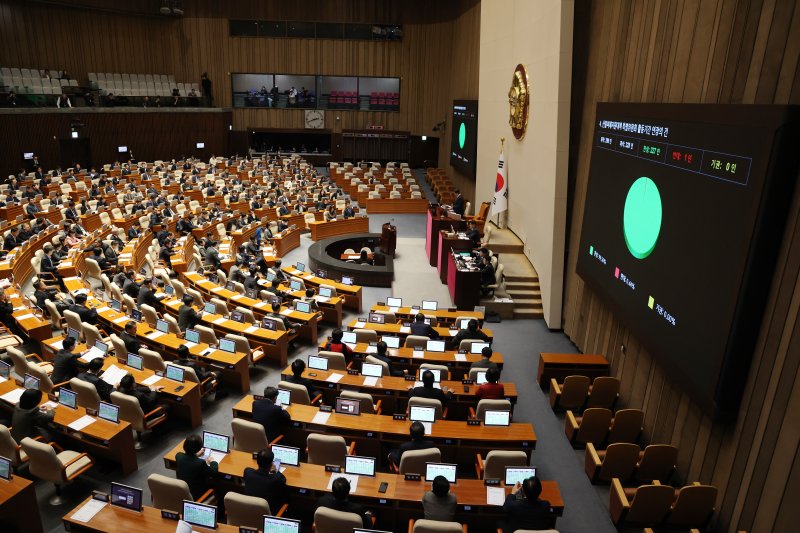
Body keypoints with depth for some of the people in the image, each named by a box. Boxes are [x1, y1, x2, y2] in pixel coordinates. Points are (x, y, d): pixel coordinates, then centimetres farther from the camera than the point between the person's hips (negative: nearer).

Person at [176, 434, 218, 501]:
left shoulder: (179, 457, -15)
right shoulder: (200, 463, -33)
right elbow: (213, 472, -16)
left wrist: (195, 455, 21)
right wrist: (212, 462, 2)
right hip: (195, 496, -6)